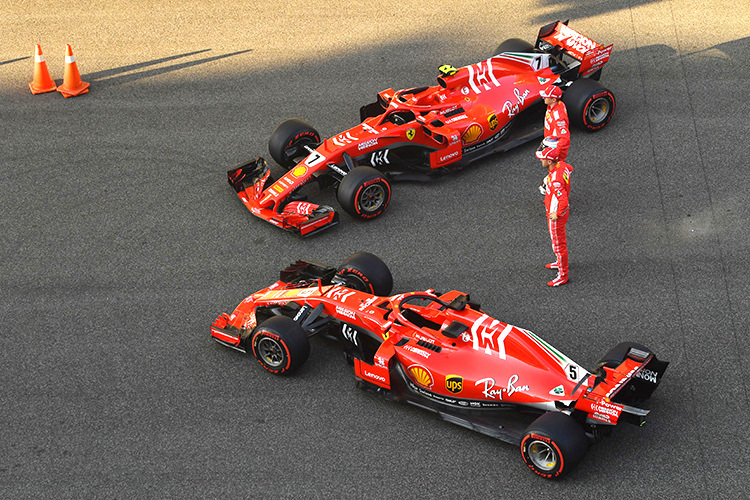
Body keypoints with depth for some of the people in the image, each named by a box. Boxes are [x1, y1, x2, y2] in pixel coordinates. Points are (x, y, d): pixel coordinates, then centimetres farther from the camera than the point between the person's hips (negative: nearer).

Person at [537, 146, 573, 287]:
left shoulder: (555, 180, -37)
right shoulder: (562, 165, -10)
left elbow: (564, 201, -42)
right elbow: (570, 168, 16)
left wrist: (557, 215, -25)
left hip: (556, 215, -9)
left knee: (558, 243, 6)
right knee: (560, 238, 29)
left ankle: (563, 275, 20)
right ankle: (561, 262, 50)